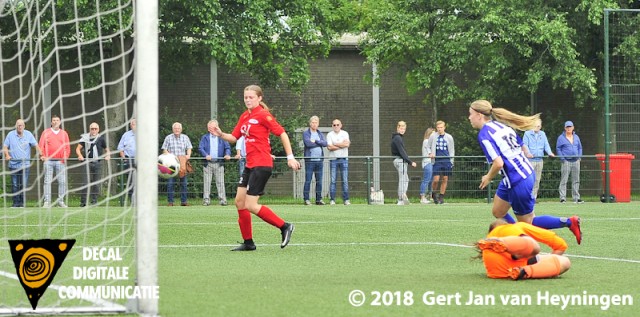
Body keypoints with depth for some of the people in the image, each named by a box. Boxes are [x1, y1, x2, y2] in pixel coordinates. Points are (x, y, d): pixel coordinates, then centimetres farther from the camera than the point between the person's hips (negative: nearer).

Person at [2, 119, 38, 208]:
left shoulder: (28, 134, 5)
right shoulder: (10, 134, 6)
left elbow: (35, 145, 2)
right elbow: (5, 147, 7)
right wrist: (7, 155, -12)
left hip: (25, 164, 0)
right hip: (13, 164, 0)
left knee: (23, 185, -2)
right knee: (15, 185, 0)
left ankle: (22, 202, 5)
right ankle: (16, 203, 5)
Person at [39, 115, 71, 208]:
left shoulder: (64, 133, 15)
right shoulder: (46, 132, 10)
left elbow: (67, 147, 13)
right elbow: (41, 145, 6)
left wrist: (66, 156, -2)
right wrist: (42, 155, -9)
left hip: (60, 161, 1)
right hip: (48, 161, -1)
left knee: (62, 181, -4)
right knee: (47, 181, -4)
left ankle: (61, 201, 2)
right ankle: (47, 201, -4)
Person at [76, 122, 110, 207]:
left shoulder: (101, 139, 8)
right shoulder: (85, 138, 4)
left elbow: (106, 149, 17)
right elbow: (78, 149, 0)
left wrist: (107, 155, -3)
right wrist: (80, 156, -17)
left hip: (97, 162, 2)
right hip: (87, 162, -2)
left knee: (96, 183, 4)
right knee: (86, 182, -8)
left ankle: (94, 201, 11)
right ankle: (83, 201, -5)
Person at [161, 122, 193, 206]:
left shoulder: (185, 137, 13)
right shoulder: (168, 138, 8)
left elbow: (189, 148, 11)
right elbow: (164, 149, 6)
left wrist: (188, 155, -9)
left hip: (182, 163, 2)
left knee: (183, 182, 0)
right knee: (170, 183, -5)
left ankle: (183, 201, 6)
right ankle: (170, 201, -2)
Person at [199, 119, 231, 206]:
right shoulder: (205, 137, 10)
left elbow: (227, 147, 5)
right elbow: (200, 148, 1)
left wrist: (227, 154, -16)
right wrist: (206, 155, -18)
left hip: (219, 163, 0)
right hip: (208, 163, 0)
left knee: (220, 182, -3)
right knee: (207, 182, 0)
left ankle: (222, 199, -3)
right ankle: (206, 199, 3)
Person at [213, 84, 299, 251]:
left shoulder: (263, 115, -11)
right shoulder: (244, 117, 13)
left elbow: (282, 133, -12)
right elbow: (234, 137, 16)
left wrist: (290, 157, -15)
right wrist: (221, 135, -5)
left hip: (262, 165, -9)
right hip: (250, 165, 9)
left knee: (251, 205, -12)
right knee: (239, 201, 6)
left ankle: (285, 227, -1)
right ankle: (248, 242, 14)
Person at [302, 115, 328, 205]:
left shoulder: (320, 134, 17)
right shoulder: (306, 133, 2)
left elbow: (325, 143, 0)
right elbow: (308, 143, -15)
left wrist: (316, 141, -11)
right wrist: (320, 143, -4)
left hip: (319, 160, 5)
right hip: (309, 160, -5)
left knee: (319, 181, 6)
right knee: (308, 180, -5)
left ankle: (319, 199, 10)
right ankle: (306, 199, -2)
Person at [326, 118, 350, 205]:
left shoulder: (345, 134, 8)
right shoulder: (329, 135, 5)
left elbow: (347, 144, -9)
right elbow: (329, 147, -8)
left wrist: (335, 144, -6)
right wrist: (342, 145, -7)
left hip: (344, 159, 1)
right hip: (333, 159, -1)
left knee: (345, 180, -2)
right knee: (333, 180, -4)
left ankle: (346, 199, 0)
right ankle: (332, 200, -2)